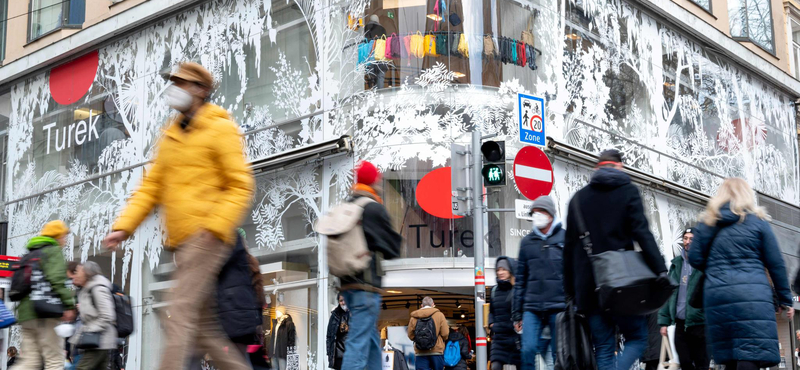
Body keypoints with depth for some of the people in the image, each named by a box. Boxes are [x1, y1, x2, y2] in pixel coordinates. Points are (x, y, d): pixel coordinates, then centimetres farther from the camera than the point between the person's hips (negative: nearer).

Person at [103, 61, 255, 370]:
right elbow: (151, 186, 18)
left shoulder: (220, 128, -2)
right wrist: (124, 226, 6)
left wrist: (214, 225, -19)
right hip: (182, 240, 8)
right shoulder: (171, 134, 20)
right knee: (203, 324, 8)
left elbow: (241, 186, -8)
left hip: (206, 236, -8)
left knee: (181, 313, -15)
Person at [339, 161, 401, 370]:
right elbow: (393, 247, -4)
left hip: (347, 282, 8)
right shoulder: (375, 209, -11)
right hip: (367, 283, -8)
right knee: (359, 341, -11)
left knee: (371, 337, 19)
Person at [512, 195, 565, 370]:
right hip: (532, 308, 2)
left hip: (559, 308, -2)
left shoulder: (565, 238, 5)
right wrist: (517, 313, 12)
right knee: (528, 350, -10)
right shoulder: (527, 241, 13)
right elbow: (520, 279, 15)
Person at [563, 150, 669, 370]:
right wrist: (660, 269, -18)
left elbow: (569, 247, 12)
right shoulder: (628, 191, 2)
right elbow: (642, 234, -13)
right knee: (637, 338, 8)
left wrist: (569, 290, 16)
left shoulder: (578, 198, 13)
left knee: (603, 349, 8)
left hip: (589, 286, 3)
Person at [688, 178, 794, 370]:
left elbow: (695, 259, 8)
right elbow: (775, 263, 5)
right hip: (751, 293, -3)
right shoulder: (757, 221, 6)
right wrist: (785, 299, 12)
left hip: (716, 294, 4)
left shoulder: (707, 222, 13)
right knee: (750, 354, -11)